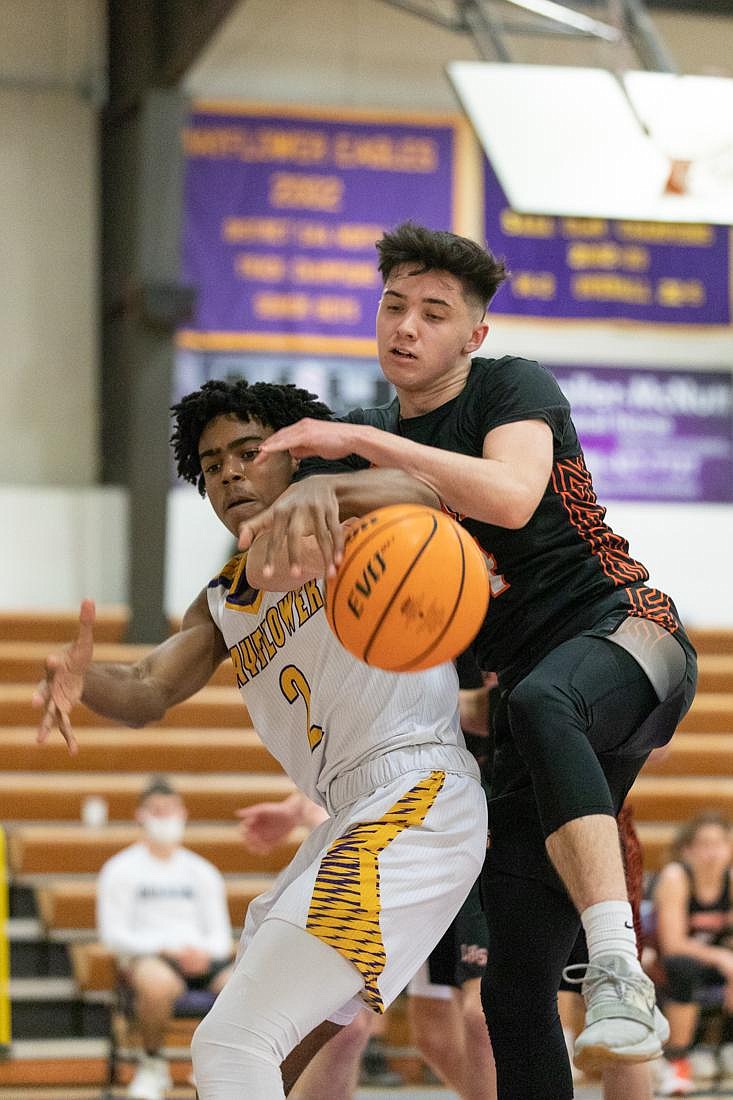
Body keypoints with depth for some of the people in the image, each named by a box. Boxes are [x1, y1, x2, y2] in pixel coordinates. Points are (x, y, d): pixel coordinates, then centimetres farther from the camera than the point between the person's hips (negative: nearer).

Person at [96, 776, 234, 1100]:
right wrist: (168, 949, -15)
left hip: (202, 960, 3)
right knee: (160, 984, -44)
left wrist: (205, 952, -11)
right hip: (145, 958, -3)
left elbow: (220, 933, 15)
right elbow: (113, 933, -1)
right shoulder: (121, 870, 8)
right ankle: (152, 1065, -14)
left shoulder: (202, 872, 21)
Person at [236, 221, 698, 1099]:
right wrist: (310, 492, -29)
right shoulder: (369, 440, 15)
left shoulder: (513, 388, -2)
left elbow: (512, 496, -22)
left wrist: (359, 440, -24)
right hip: (527, 689, 6)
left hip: (622, 632, -6)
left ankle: (619, 975, -52)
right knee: (515, 990, -2)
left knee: (541, 706, -43)